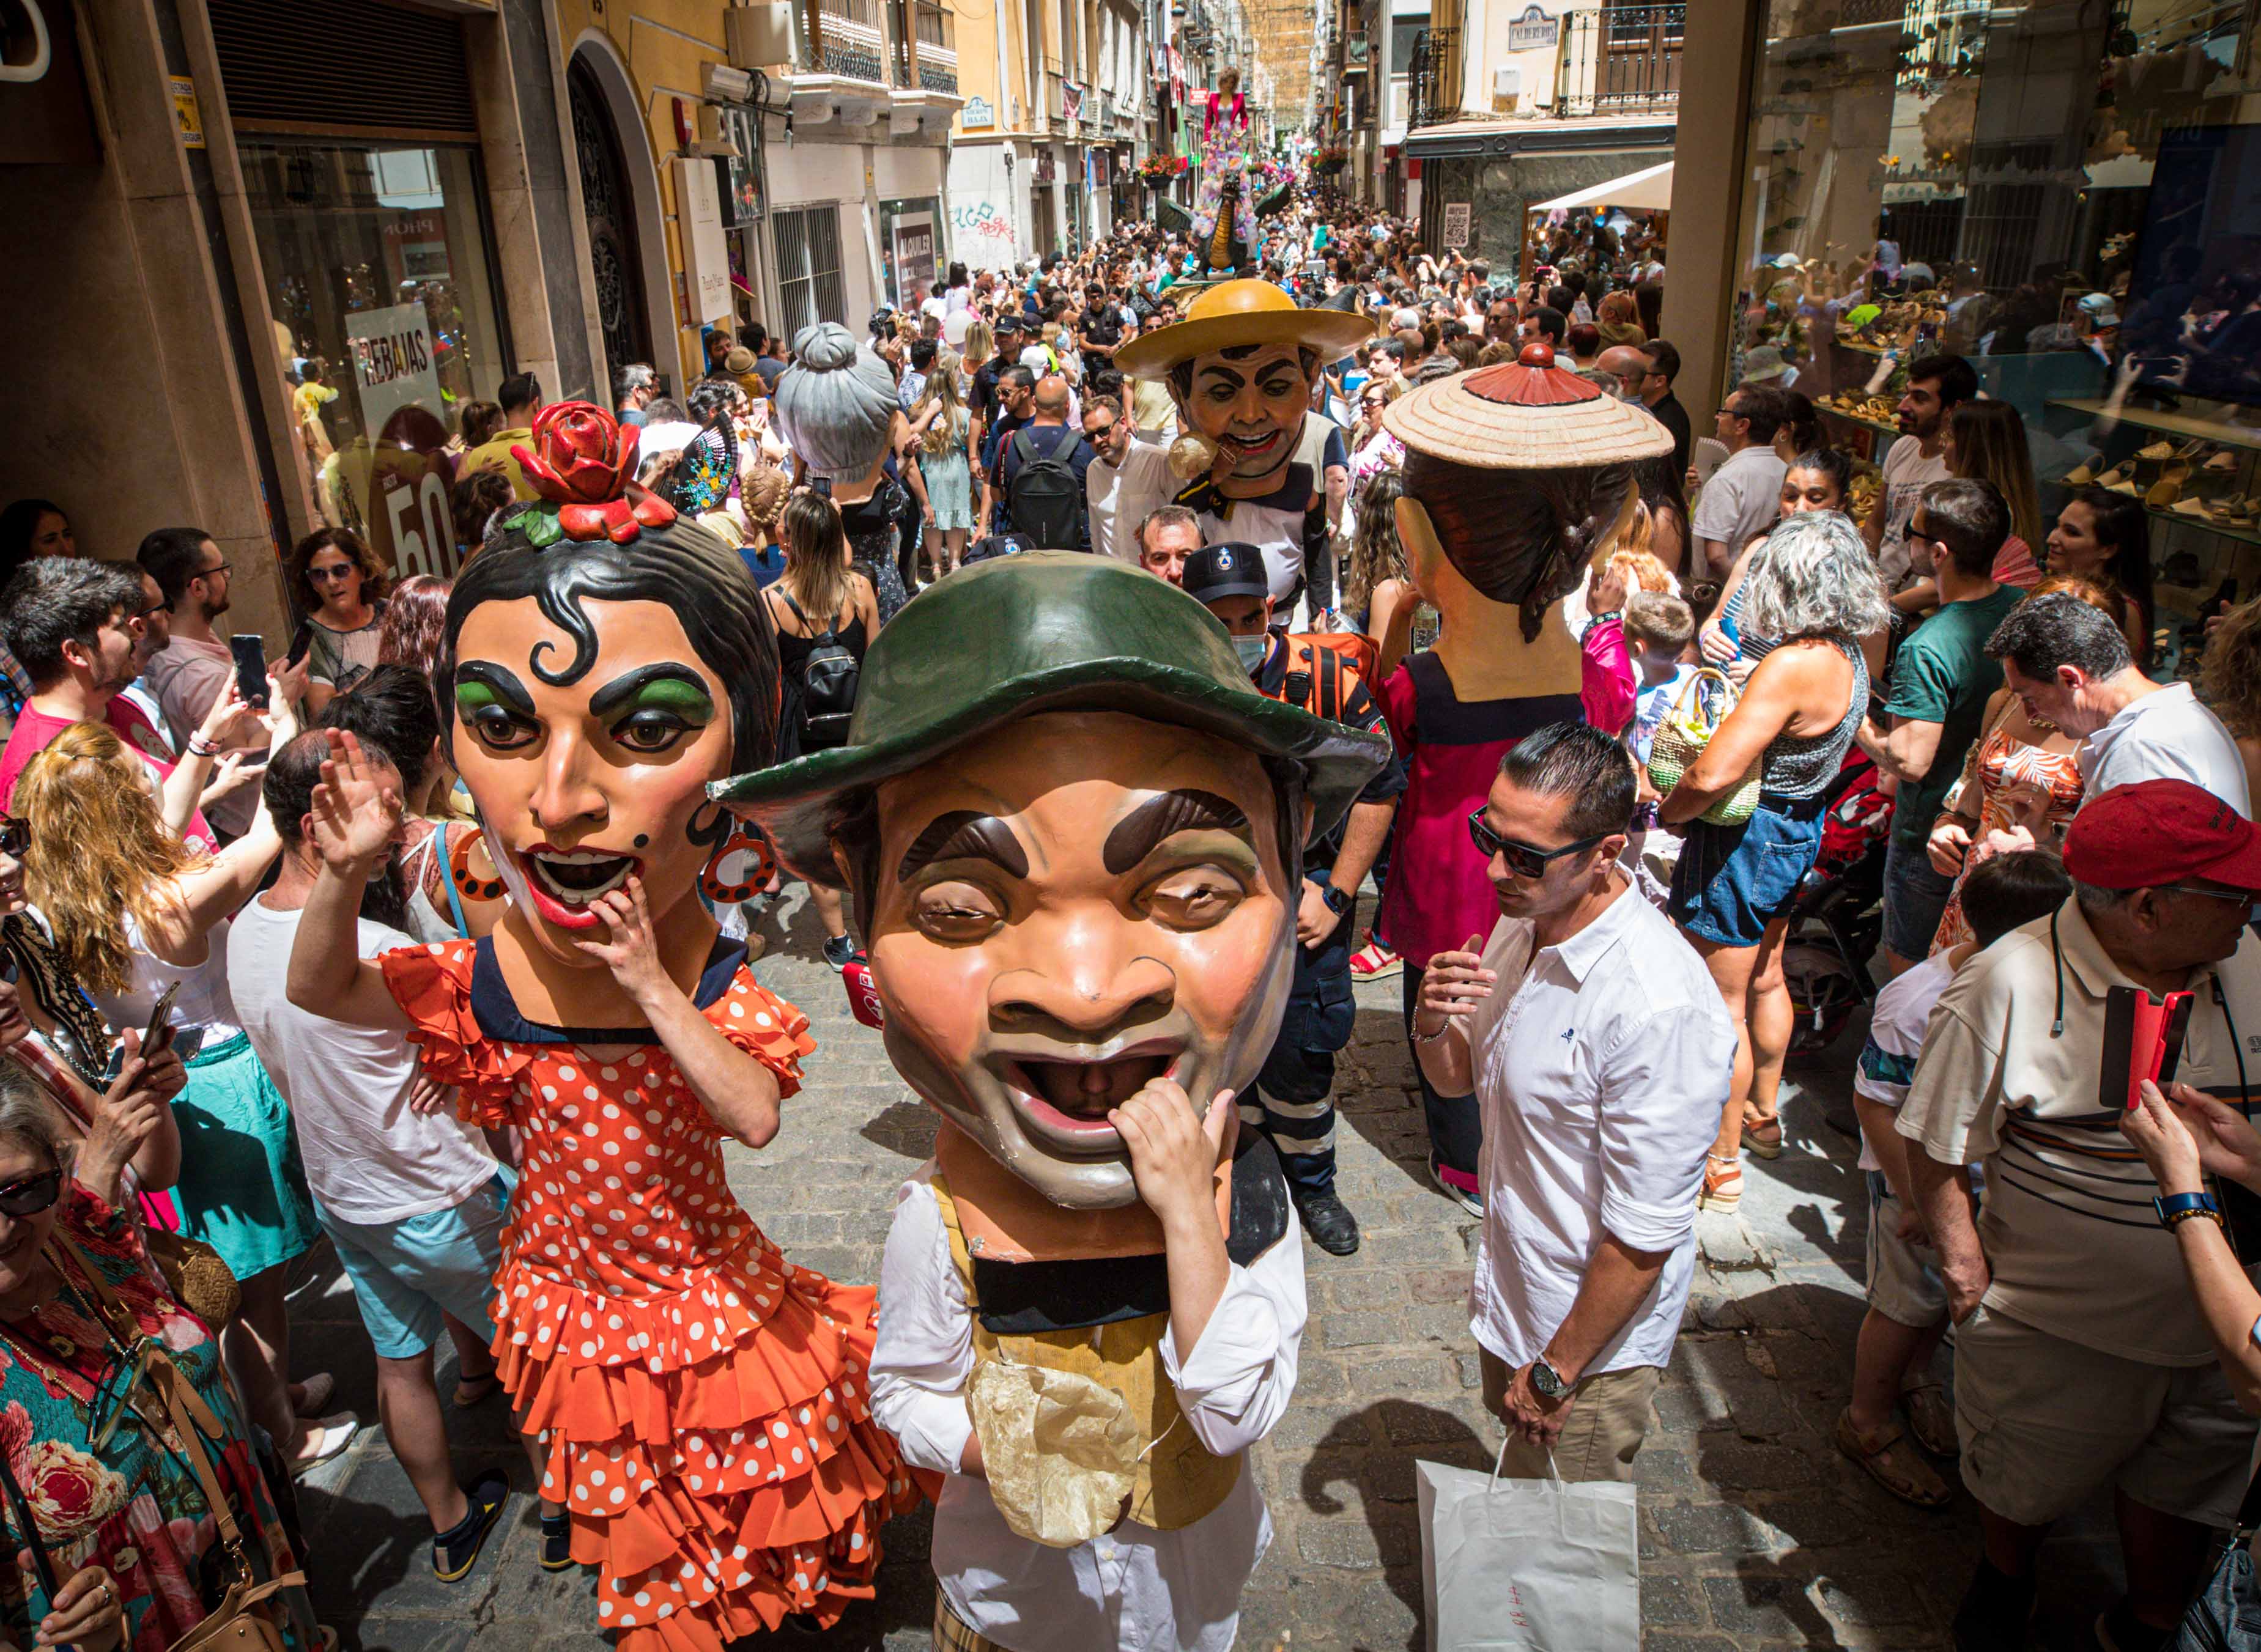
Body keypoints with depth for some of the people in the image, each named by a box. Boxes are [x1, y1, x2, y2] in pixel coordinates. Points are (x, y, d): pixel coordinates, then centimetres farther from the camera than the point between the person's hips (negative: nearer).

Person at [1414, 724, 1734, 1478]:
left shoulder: (1661, 1010, -34)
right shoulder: (1521, 924, -7)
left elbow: (1645, 1236, -27)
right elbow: (1458, 1079, 6)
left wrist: (1556, 1371, -16)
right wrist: (1432, 1023, -17)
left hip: (1594, 1331, -7)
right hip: (1508, 1289, 8)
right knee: (1511, 1500, 30)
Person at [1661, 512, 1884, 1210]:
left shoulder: (1792, 665, -29)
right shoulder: (1849, 657, 0)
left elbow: (1712, 776, -32)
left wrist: (1665, 812, -14)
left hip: (1744, 840, -9)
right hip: (1797, 831, 9)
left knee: (1722, 1007, 4)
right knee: (1765, 981, 26)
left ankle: (1722, 1165, 17)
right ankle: (1762, 1116, 46)